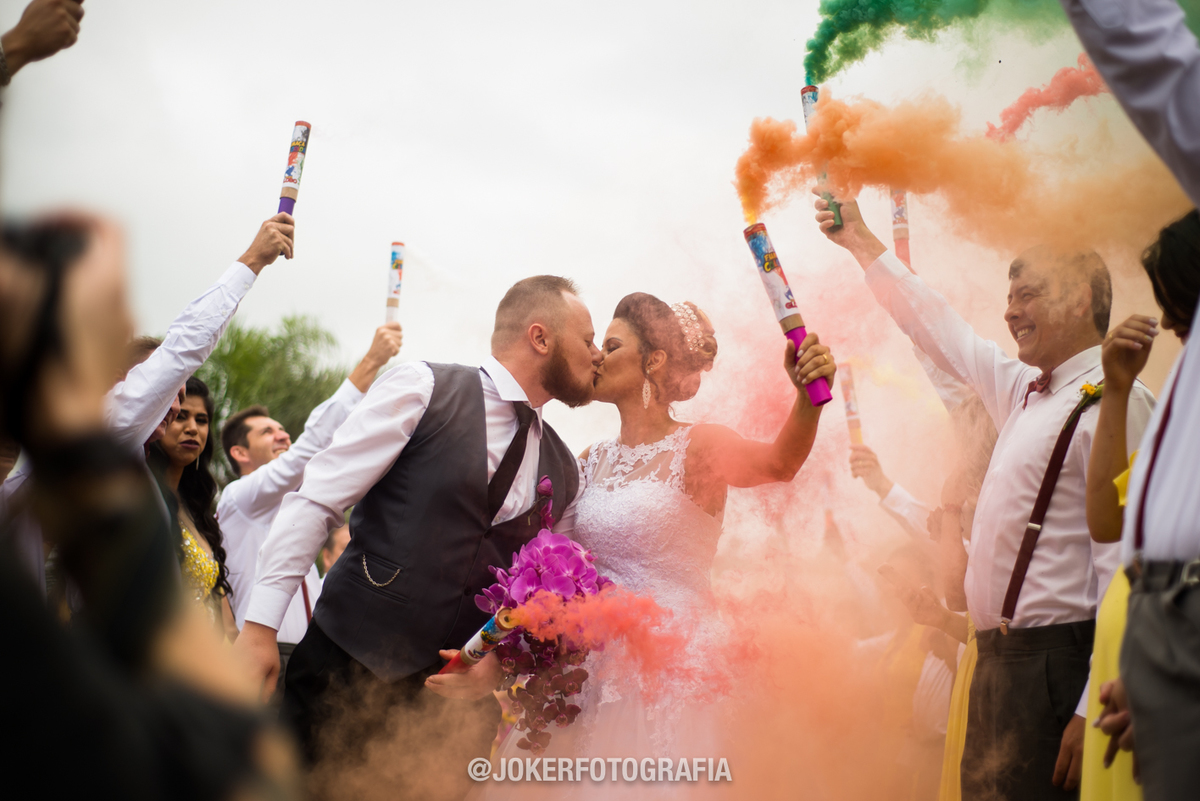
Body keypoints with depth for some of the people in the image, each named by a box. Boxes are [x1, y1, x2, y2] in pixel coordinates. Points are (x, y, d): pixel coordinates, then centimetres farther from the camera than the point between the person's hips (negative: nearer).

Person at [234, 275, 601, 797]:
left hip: (456, 691, 4)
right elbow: (315, 501, -7)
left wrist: (500, 661, -5)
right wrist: (261, 625, -13)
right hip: (347, 665, -4)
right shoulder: (424, 390, -4)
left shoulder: (565, 476, 12)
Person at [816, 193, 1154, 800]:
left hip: (1057, 665, -9)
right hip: (998, 659, 9)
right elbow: (939, 329, 30)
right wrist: (860, 241, 35)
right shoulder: (1024, 392, 14)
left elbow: (1123, 567, -19)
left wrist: (1094, 711, -23)